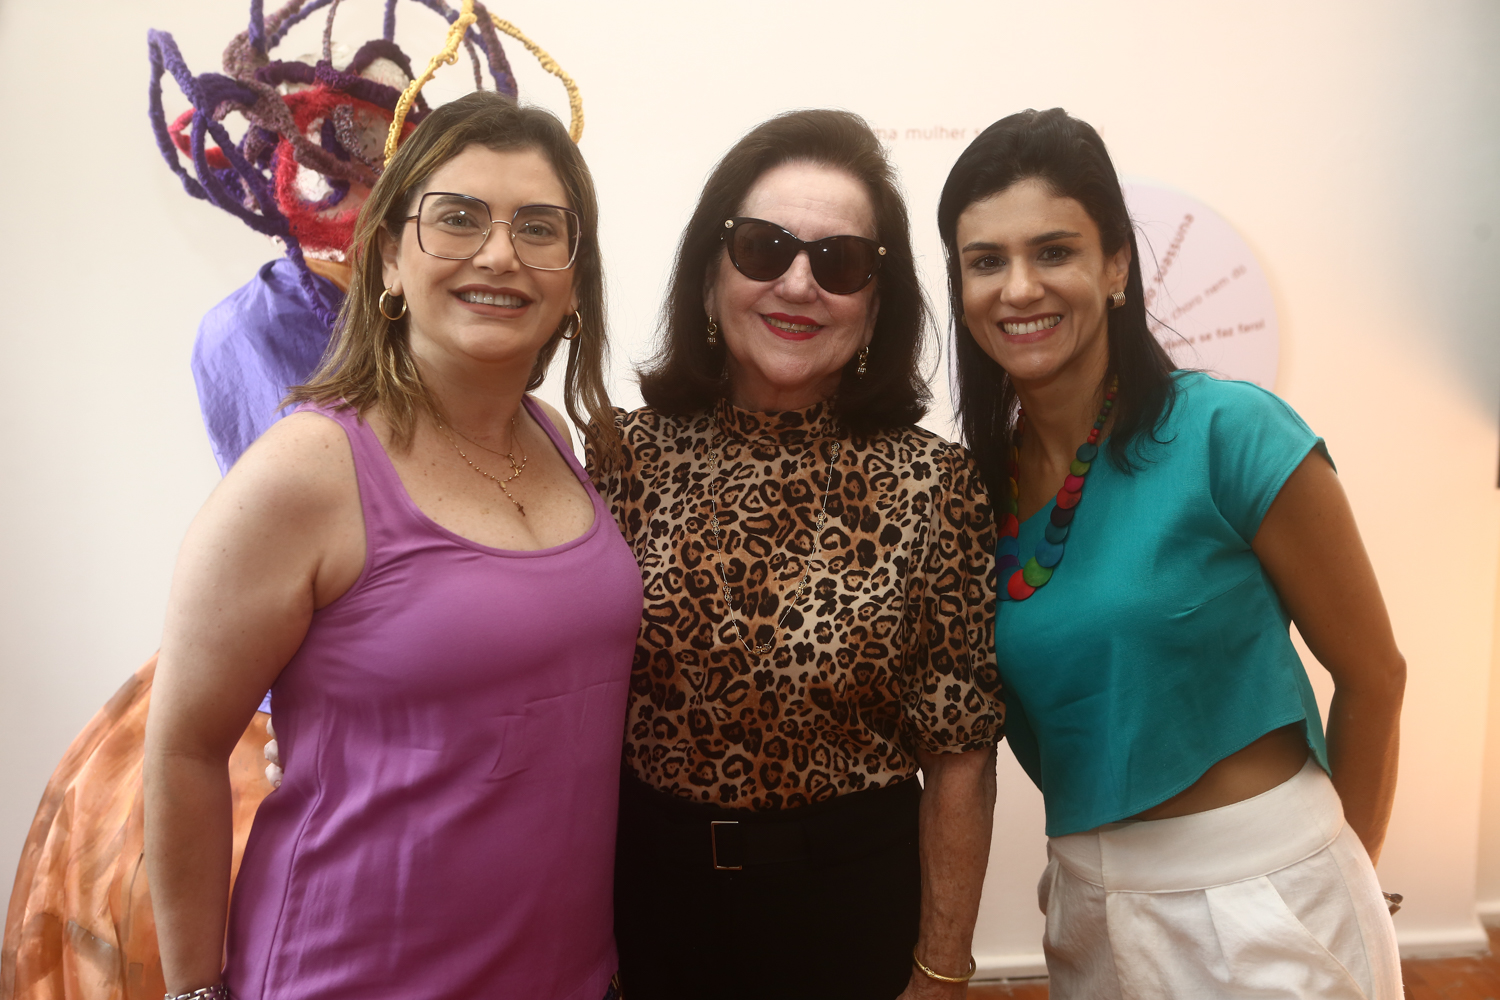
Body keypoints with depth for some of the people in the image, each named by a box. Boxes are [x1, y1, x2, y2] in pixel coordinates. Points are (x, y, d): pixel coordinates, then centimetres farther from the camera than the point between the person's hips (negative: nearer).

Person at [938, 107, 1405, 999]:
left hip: (1260, 900, -4)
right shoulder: (980, 482, -3)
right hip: (1087, 903, 5)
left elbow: (1372, 674, -7)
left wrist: (1342, 869, 3)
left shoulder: (1229, 434, -16)